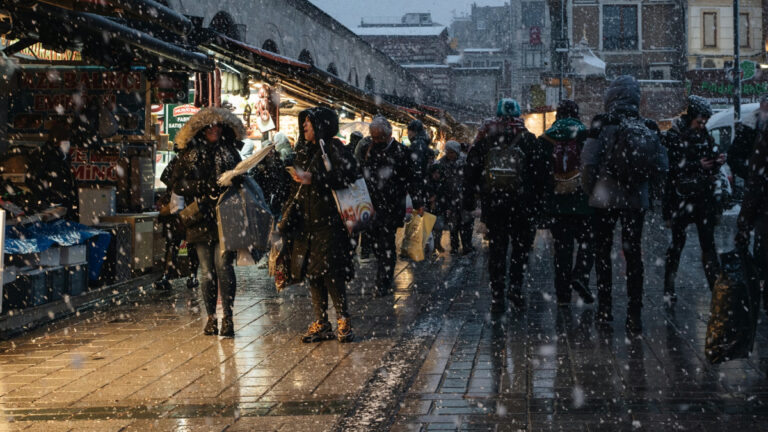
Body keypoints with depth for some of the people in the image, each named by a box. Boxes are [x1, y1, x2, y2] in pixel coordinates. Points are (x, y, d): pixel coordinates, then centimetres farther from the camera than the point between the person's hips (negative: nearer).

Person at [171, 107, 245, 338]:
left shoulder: (230, 153, 14)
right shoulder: (189, 154, 10)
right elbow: (178, 184, 3)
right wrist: (205, 187, -11)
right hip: (201, 219, 1)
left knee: (223, 265, -13)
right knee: (207, 270, 2)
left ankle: (227, 317, -10)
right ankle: (211, 317, 12)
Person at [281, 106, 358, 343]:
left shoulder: (333, 148, -4)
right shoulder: (304, 152, 18)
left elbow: (348, 175, -19)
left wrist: (313, 179, -20)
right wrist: (287, 220, 14)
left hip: (329, 222, -7)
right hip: (307, 223, 8)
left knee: (330, 272, -10)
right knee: (312, 273, 6)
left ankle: (344, 321, -1)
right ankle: (321, 324, 12)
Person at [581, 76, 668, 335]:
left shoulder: (603, 125, -10)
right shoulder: (648, 129, 2)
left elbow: (588, 162, -12)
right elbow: (661, 168, 2)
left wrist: (589, 189, 4)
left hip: (605, 199, -2)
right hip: (636, 200, 3)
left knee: (602, 252, 12)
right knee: (633, 255, 6)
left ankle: (605, 308, 14)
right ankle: (634, 317, 3)